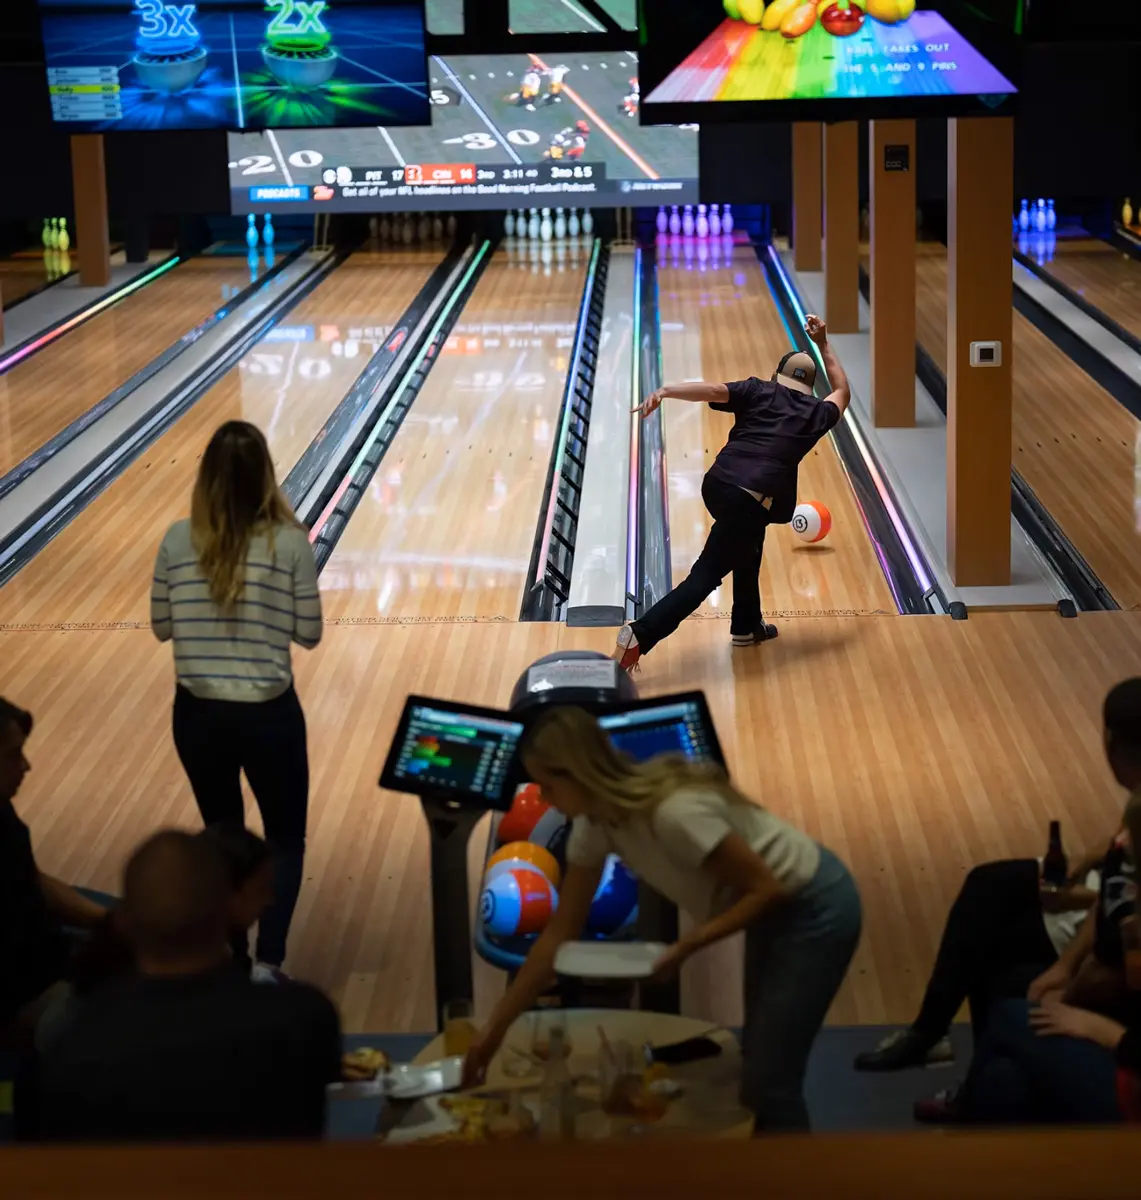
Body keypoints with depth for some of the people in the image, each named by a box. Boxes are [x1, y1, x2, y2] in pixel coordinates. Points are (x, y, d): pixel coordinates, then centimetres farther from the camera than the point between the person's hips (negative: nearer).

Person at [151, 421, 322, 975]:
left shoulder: (178, 541, -7)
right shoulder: (289, 542, -12)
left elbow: (162, 627, 3)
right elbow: (308, 634, -5)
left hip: (197, 715, 2)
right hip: (269, 715, -2)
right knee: (285, 838, 16)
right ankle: (267, 965, 2)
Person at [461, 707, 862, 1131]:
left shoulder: (674, 812, -34)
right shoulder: (595, 822, -9)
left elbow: (767, 889, -24)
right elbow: (560, 932, -2)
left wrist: (687, 946, -29)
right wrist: (496, 1028, -2)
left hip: (815, 909, -8)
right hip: (776, 912, 8)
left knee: (768, 1080, -5)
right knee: (757, 1068, 18)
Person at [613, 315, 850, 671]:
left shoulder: (758, 391, 16)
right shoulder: (816, 414, 17)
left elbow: (713, 390, -5)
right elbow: (842, 393, 41)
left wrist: (665, 391, -17)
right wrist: (823, 345, 46)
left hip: (717, 485, 4)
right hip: (751, 500, -4)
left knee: (749, 544, 32)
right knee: (704, 577, -4)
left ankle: (746, 625, 45)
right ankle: (640, 636, -20)